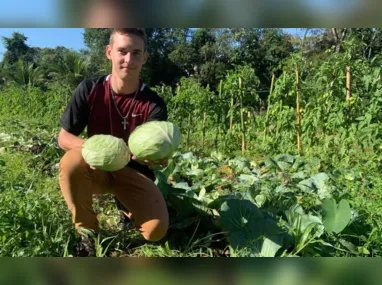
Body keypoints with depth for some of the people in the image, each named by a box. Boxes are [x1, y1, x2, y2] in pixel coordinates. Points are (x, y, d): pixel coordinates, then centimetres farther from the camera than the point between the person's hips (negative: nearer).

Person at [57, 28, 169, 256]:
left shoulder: (154, 104, -14)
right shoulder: (90, 90, -12)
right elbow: (63, 137, -9)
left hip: (134, 173, 0)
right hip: (97, 169, 1)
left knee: (156, 230, -22)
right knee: (72, 161, -34)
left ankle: (129, 210, 17)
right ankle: (88, 234, -9)